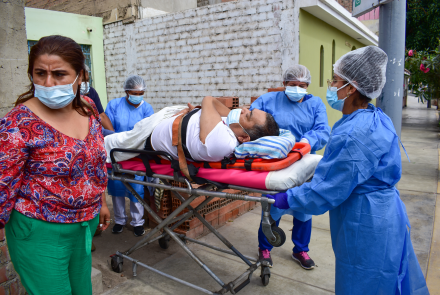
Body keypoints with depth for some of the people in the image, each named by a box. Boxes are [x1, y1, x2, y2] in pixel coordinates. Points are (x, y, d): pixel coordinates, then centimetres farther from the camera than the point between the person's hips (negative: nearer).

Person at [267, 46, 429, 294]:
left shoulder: (353, 135, -29)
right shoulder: (378, 118, 3)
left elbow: (326, 191, -25)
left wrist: (287, 199, -14)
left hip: (366, 227, -10)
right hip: (386, 216, 10)